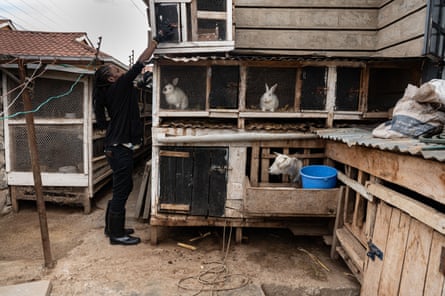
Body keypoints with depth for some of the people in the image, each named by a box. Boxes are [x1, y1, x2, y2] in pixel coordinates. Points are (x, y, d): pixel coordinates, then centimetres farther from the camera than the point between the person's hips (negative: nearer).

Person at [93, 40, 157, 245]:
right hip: (121, 148, -10)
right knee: (121, 191, -2)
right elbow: (139, 64, -8)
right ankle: (116, 234, 10)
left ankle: (112, 227, 31)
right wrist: (153, 45, 1)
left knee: (124, 187, 19)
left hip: (116, 146, 10)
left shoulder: (110, 93, 10)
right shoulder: (118, 87, -12)